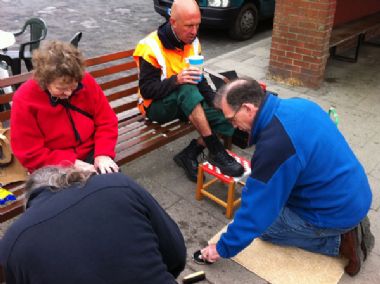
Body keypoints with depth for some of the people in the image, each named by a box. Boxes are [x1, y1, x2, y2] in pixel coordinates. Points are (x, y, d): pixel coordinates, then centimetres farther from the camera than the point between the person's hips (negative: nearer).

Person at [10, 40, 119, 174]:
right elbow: (31, 155, -13)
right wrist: (72, 164, -21)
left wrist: (103, 154, -17)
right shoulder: (24, 101, -18)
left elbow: (106, 121, -1)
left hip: (91, 154, 2)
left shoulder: (86, 82, -10)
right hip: (54, 168, -2)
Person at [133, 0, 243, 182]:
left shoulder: (192, 42, 2)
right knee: (187, 89, -38)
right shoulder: (151, 47, -17)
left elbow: (199, 80, 9)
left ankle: (190, 154, -7)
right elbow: (147, 90, -19)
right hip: (158, 106, -6)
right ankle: (216, 152, -33)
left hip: (185, 102, 6)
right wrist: (176, 80, -36)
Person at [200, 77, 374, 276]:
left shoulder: (275, 144, -31)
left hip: (337, 211, -8)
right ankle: (348, 227, 14)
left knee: (264, 224, 5)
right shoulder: (298, 104, -4)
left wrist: (224, 249, -8)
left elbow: (255, 210, -23)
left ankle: (340, 241, 2)